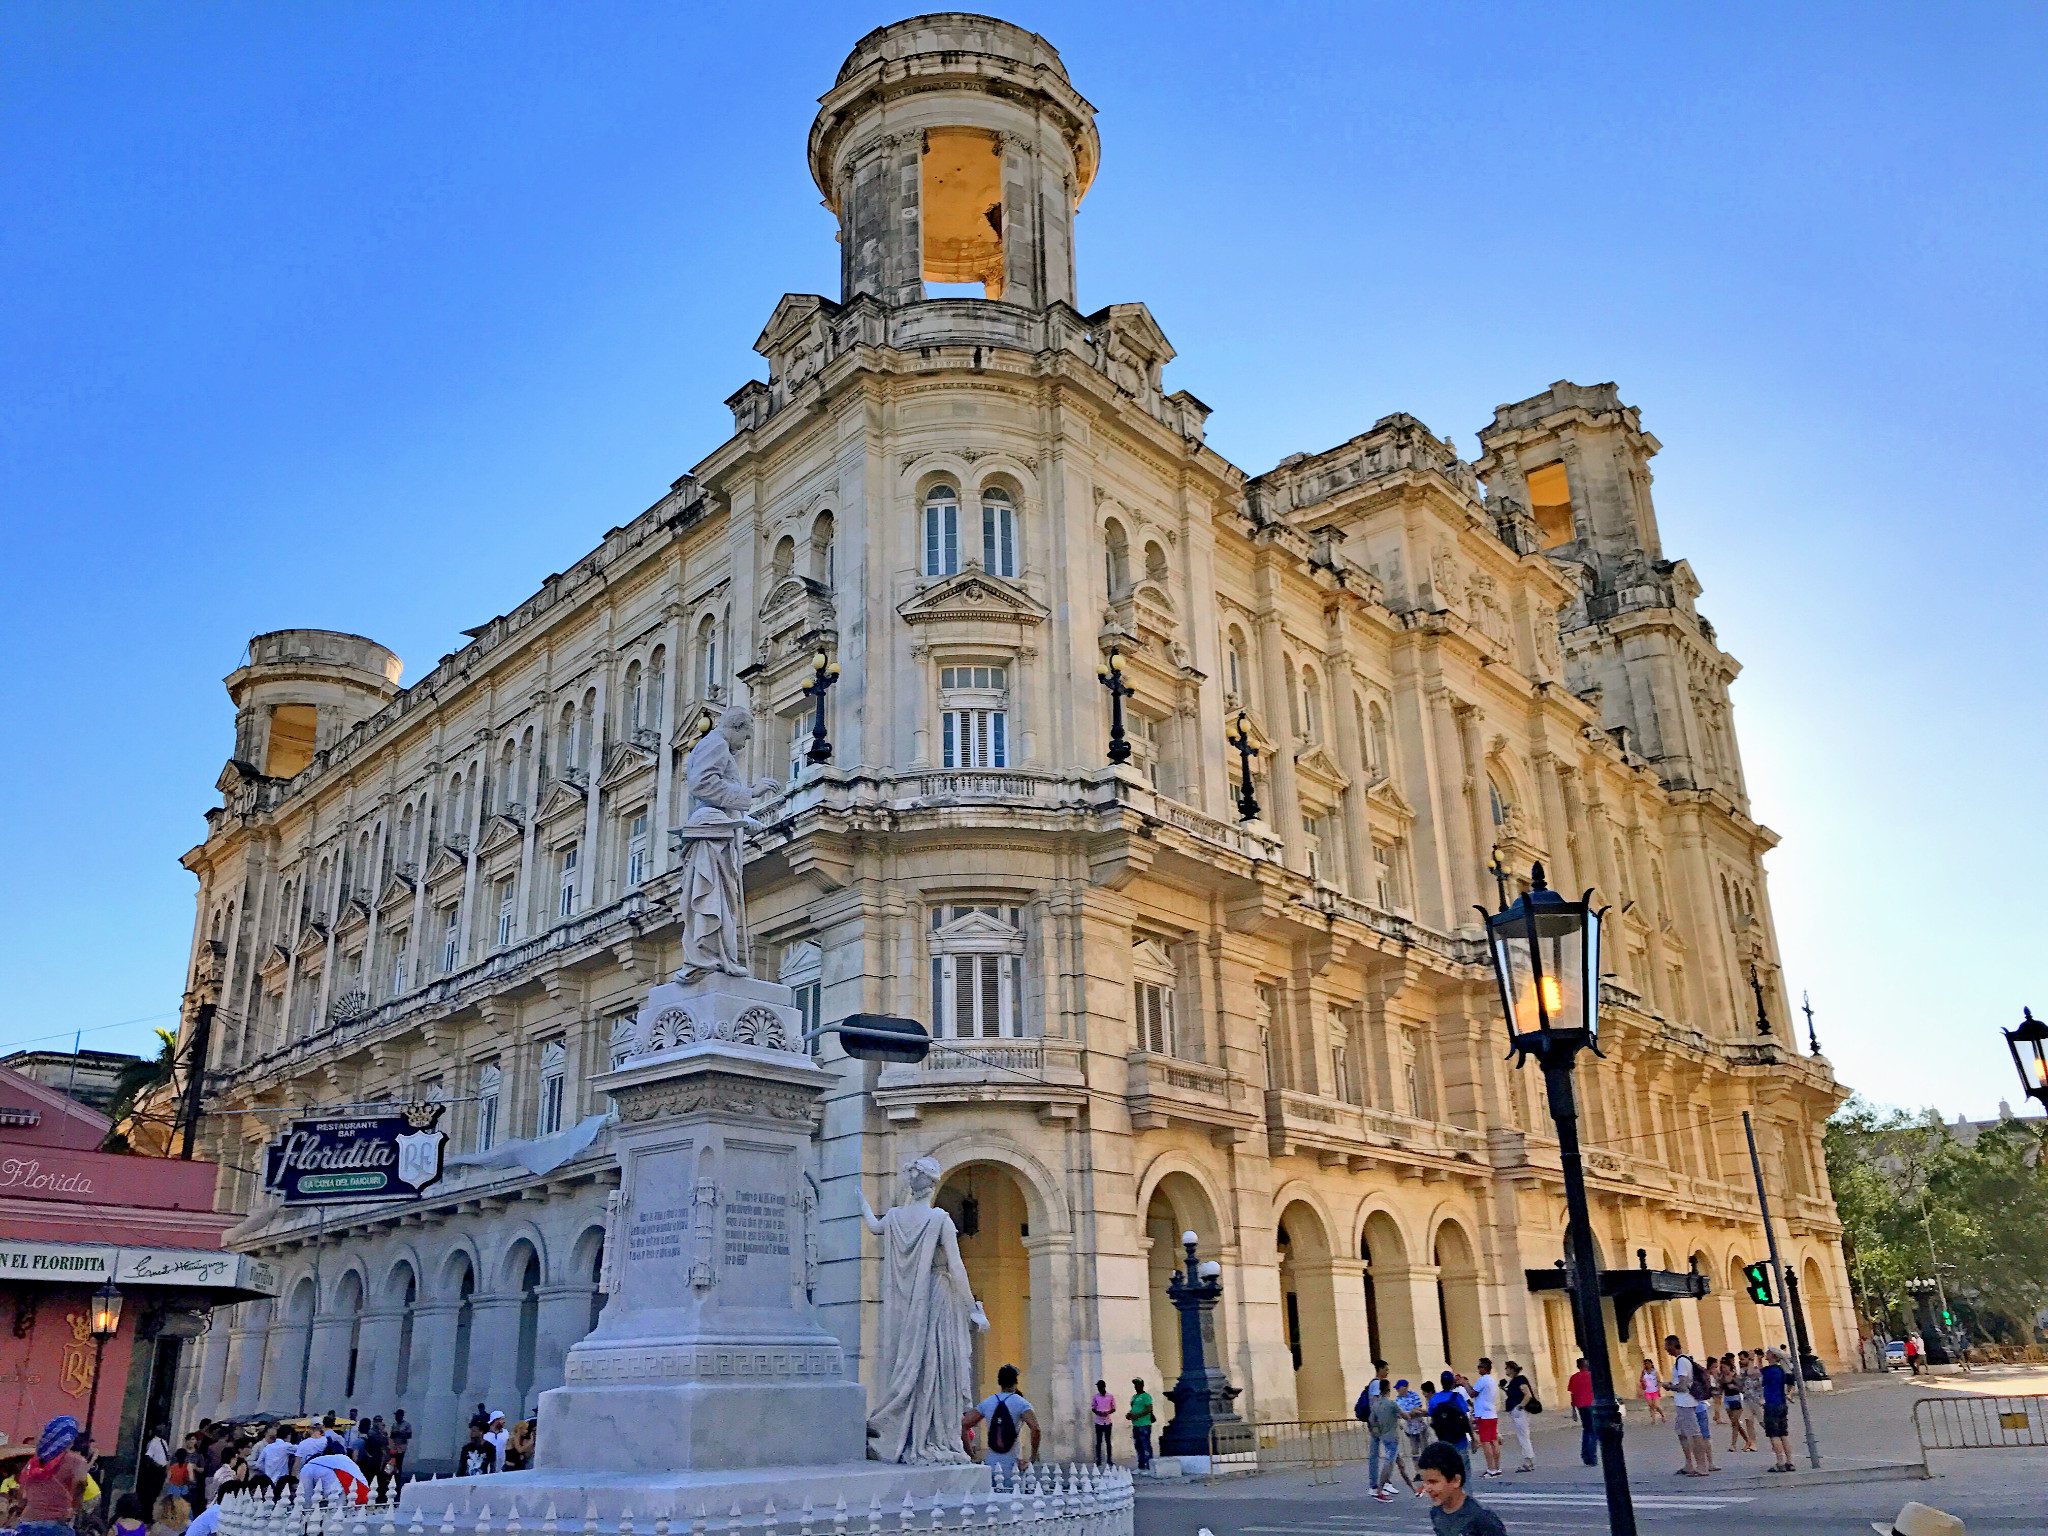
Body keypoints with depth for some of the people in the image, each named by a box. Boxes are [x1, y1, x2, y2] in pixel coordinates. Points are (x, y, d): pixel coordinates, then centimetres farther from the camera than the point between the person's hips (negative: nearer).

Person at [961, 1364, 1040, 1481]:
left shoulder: (986, 1403, 8)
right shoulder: (1021, 1403, -3)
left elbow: (964, 1426, 5)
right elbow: (1035, 1428, -16)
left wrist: (971, 1455, 11)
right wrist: (1033, 1456, -4)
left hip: (991, 1464, 3)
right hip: (1013, 1464, -3)